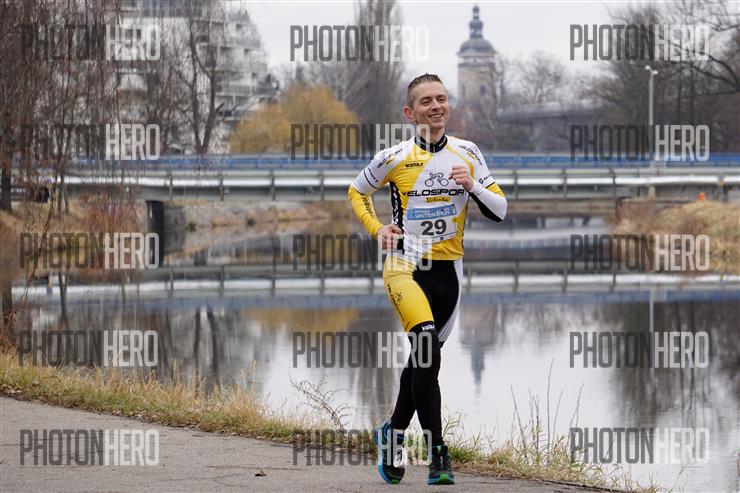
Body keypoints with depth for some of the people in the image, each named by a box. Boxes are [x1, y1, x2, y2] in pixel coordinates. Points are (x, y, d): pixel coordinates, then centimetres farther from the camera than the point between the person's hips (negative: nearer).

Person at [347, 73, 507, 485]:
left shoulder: (467, 154, 3)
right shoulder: (394, 158, -5)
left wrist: (473, 186, -15)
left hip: (448, 270, 4)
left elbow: (499, 211, 3)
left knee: (424, 360, 14)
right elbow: (357, 192, 12)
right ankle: (438, 455, -26)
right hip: (405, 265, -4)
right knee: (426, 342, -26)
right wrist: (377, 229, -3)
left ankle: (394, 432, 39)